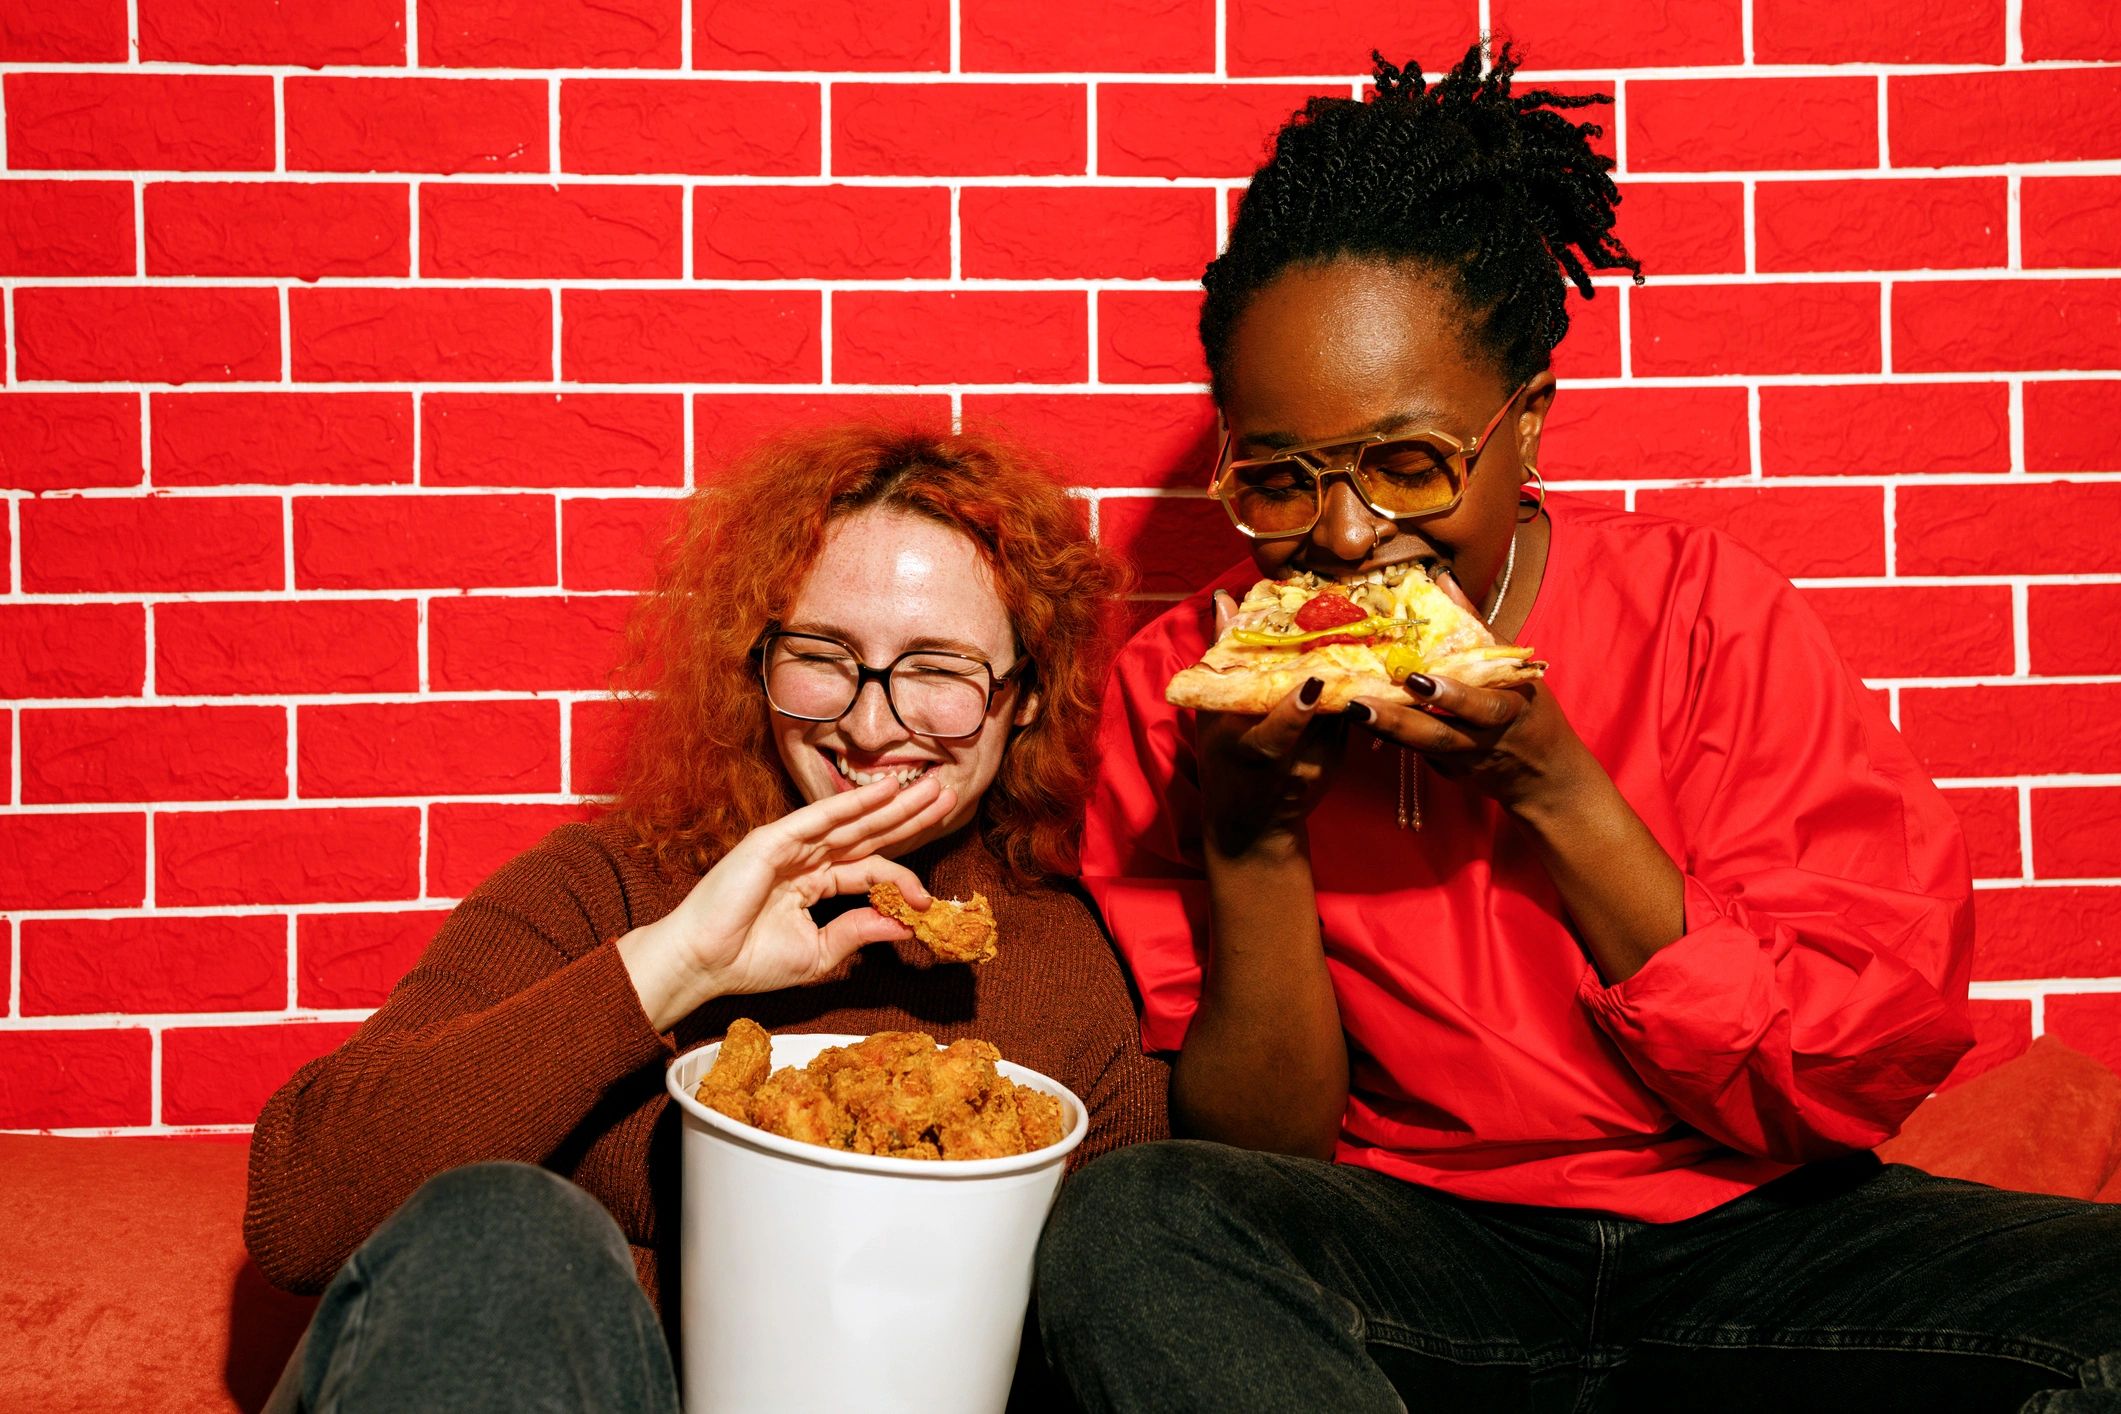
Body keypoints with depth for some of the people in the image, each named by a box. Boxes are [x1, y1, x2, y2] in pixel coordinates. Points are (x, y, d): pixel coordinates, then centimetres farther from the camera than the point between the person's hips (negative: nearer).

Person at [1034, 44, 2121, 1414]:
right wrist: (1252, 840, -18)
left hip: (1737, 1239, 1)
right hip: (1410, 1272, 0)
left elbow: (1862, 1080, -8)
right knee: (1122, 1230, -30)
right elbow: (1261, 1156, -2)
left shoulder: (1709, 617, -5)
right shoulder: (1183, 692, -4)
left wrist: (1553, 787, -18)